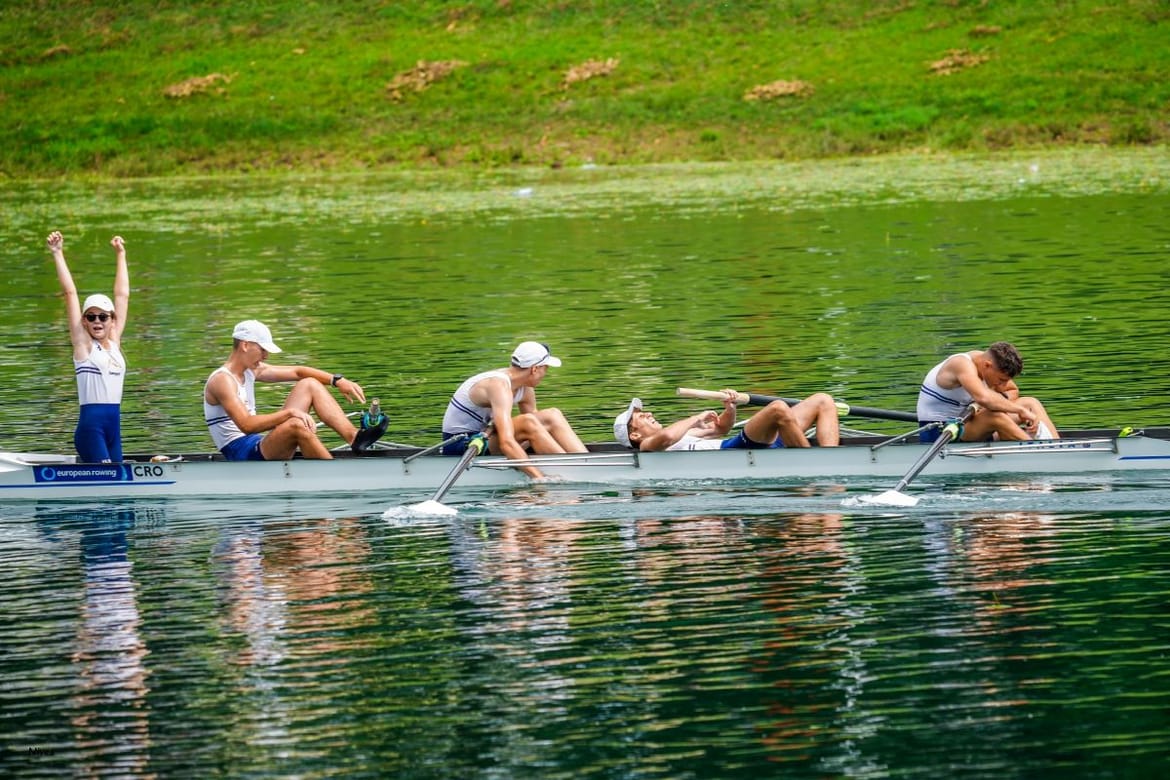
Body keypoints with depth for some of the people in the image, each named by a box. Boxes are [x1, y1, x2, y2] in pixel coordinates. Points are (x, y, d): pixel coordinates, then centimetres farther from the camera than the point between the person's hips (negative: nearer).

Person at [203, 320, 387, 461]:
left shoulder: (251, 370, 13)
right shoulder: (222, 380, -16)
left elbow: (297, 372, 16)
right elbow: (246, 425, -29)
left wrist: (338, 381, 3)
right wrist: (290, 412, -33)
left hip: (260, 445, 10)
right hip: (242, 454, -10)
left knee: (310, 385, 7)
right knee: (296, 425, -37)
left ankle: (354, 437, -10)